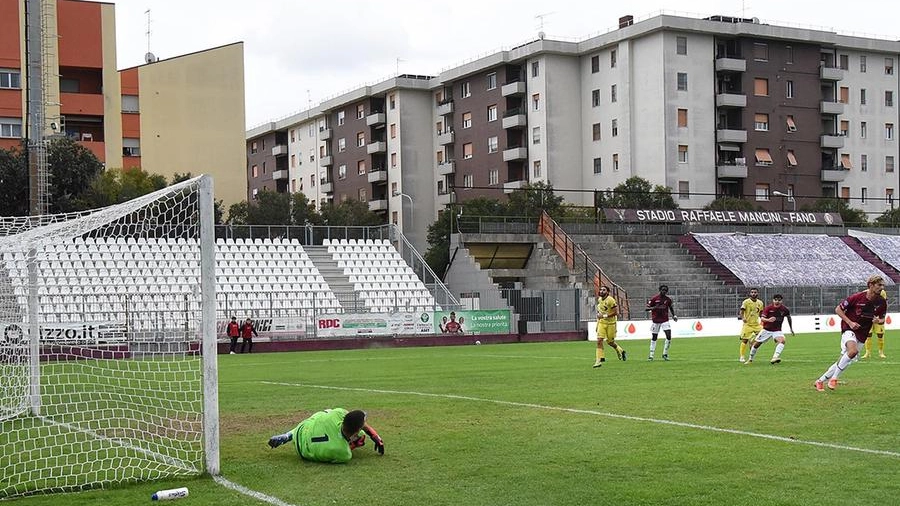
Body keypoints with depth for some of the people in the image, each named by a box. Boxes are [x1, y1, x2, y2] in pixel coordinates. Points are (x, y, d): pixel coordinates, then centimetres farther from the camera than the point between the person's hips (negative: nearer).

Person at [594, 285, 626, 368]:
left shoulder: (610, 300, -19)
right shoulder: (599, 300, 4)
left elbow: (616, 312, -21)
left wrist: (604, 316, -24)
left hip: (610, 323, -5)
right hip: (601, 323, 5)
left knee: (610, 342, 8)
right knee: (599, 340, -10)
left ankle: (620, 351, 39)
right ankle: (600, 359, -8)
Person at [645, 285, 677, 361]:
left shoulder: (668, 299, 1)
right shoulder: (654, 298, -8)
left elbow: (671, 308, 19)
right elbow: (646, 308, -9)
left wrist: (674, 316, 6)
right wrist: (654, 307, -27)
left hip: (665, 320, 2)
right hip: (656, 321, -2)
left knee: (669, 336, -13)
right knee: (654, 338, 5)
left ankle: (665, 354, 1)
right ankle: (651, 355, 14)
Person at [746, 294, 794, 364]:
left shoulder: (784, 309, -7)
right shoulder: (768, 308, -13)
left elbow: (789, 317, 13)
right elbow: (762, 318, -21)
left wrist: (791, 329, 19)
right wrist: (768, 320, -43)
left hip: (777, 330, 0)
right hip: (766, 330, 0)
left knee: (782, 340, -31)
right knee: (756, 344, 3)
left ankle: (775, 357, -44)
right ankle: (750, 359, 26)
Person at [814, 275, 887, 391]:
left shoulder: (882, 303, -4)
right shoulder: (857, 297, -16)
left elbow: (882, 319, 13)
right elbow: (838, 309, -6)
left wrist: (878, 321, -12)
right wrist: (850, 322, -16)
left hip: (862, 335, 5)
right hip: (849, 329, -5)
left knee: (842, 362, 7)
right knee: (853, 351, -34)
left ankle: (820, 381, 23)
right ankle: (834, 378, -20)